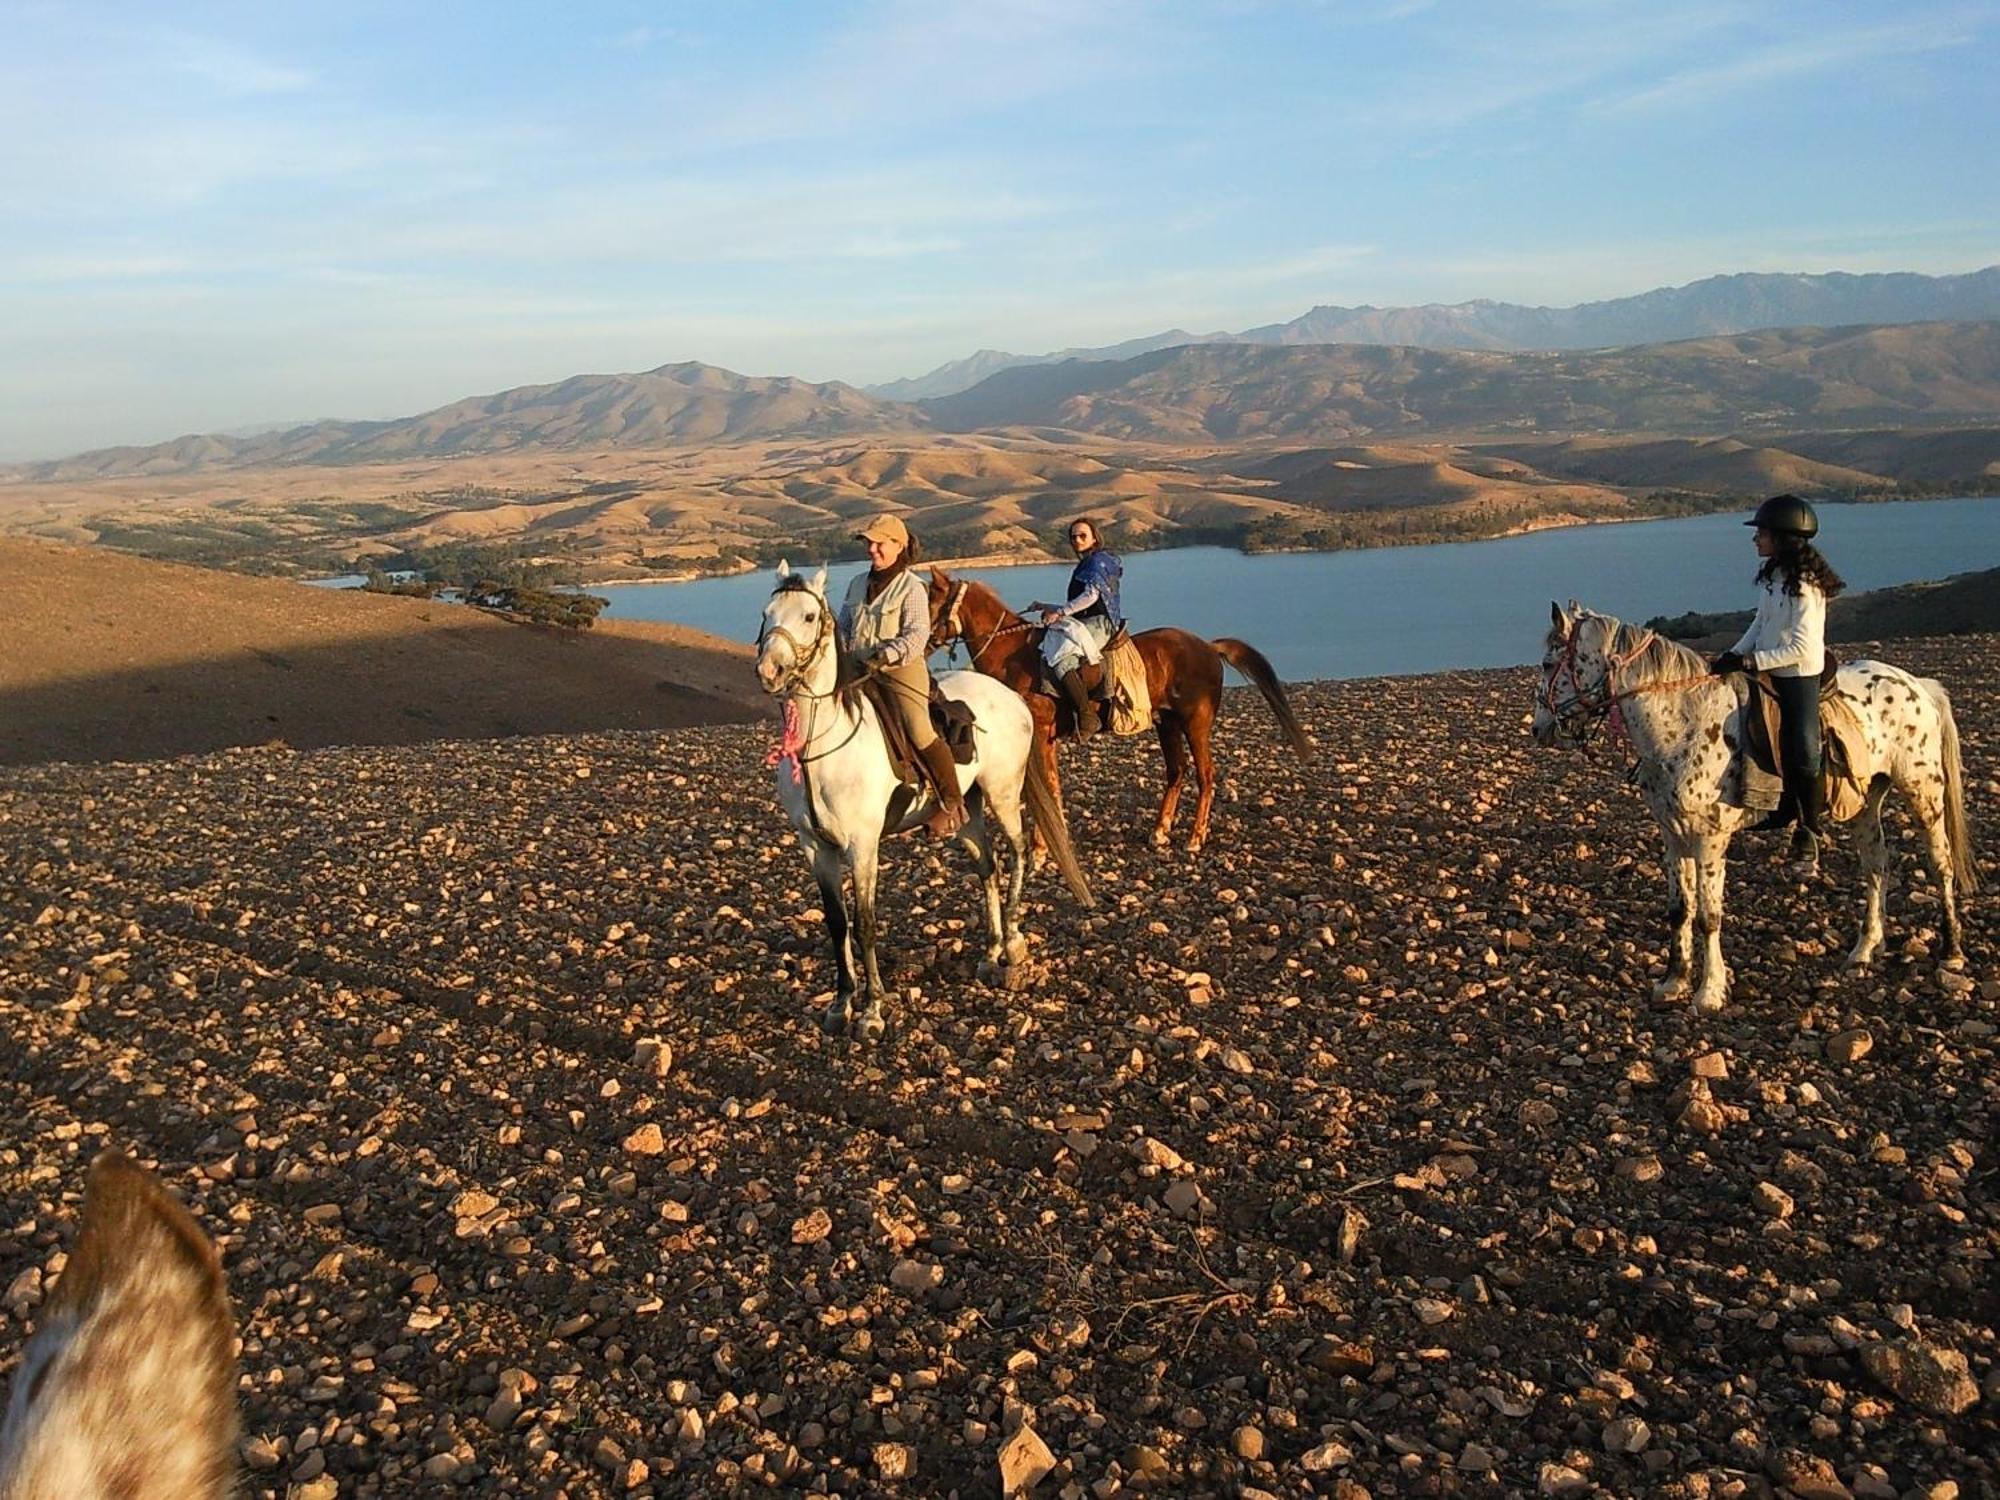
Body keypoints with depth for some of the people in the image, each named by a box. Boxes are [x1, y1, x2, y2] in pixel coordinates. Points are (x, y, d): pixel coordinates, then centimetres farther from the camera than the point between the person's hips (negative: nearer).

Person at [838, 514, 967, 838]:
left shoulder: (912, 588, -8)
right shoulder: (858, 583, 13)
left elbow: (917, 635, -16)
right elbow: (844, 626, 18)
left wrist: (885, 655, -28)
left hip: (902, 670, -7)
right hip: (860, 671, 7)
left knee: (920, 733, -15)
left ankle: (953, 806, -7)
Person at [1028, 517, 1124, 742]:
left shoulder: (1099, 561, -4)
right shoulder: (1085, 564, 25)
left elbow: (1091, 596, -17)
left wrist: (1059, 612, -16)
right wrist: (1047, 607, 21)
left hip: (1099, 624, -11)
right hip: (1084, 625, 11)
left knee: (1062, 660, -30)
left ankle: (1087, 717, -34)